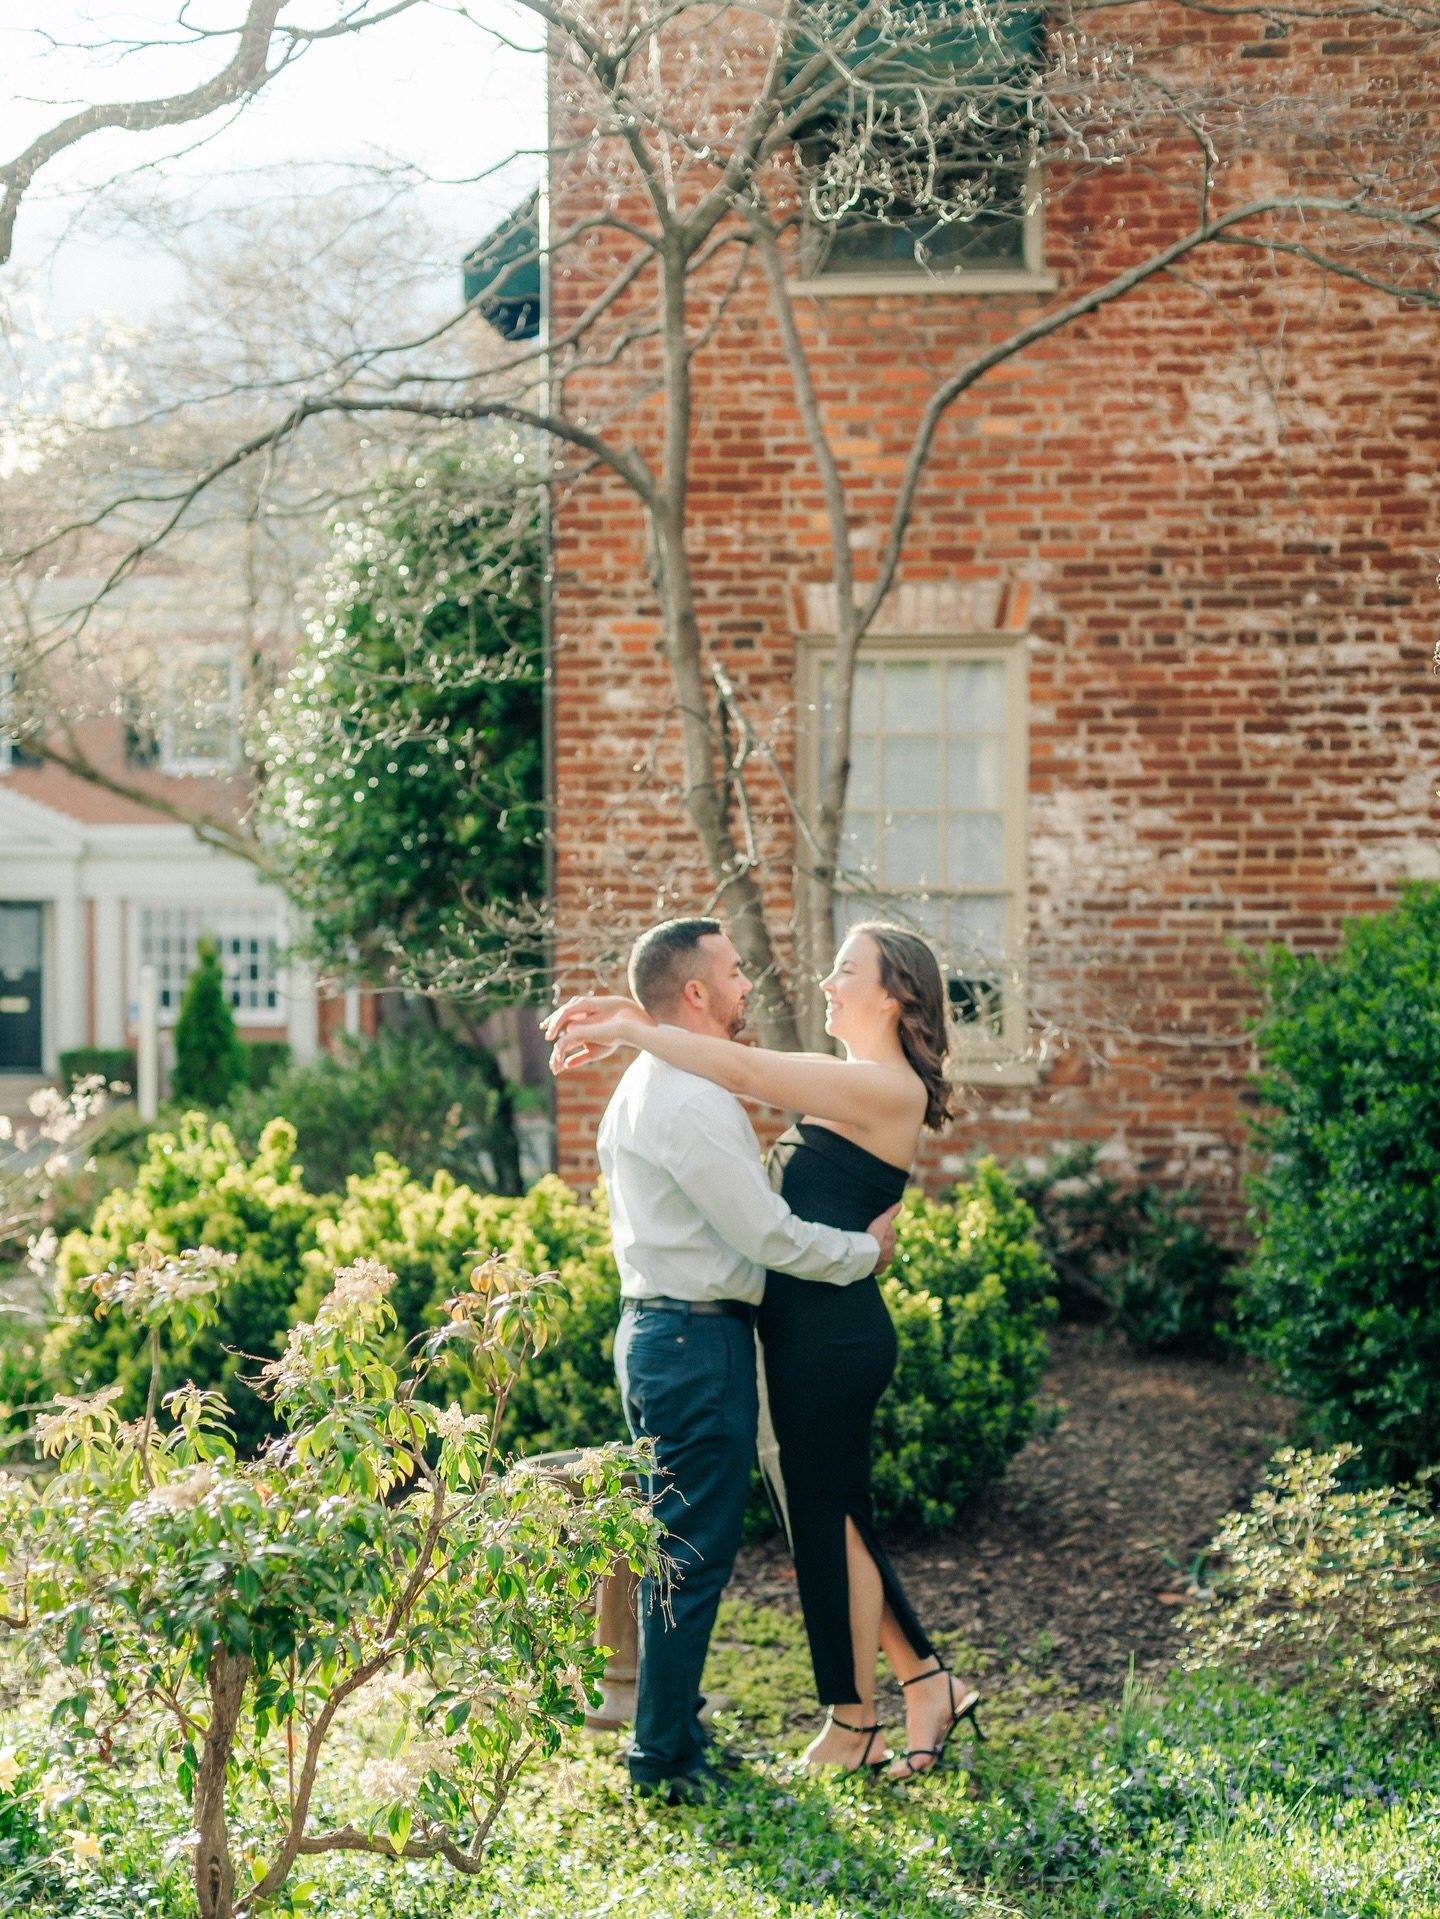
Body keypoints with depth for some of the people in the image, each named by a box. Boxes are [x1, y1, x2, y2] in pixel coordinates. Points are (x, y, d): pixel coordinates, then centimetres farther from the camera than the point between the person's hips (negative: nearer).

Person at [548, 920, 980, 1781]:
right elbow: (744, 1059, 14)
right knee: (831, 1517, 16)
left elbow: (742, 1072, -20)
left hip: (833, 1331, -9)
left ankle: (854, 1728, 15)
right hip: (804, 1327, 9)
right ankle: (929, 1684, 25)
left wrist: (623, 1029, -12)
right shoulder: (839, 1079, 15)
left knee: (830, 1518, 2)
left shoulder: (888, 1090, -14)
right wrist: (624, 1020, 0)